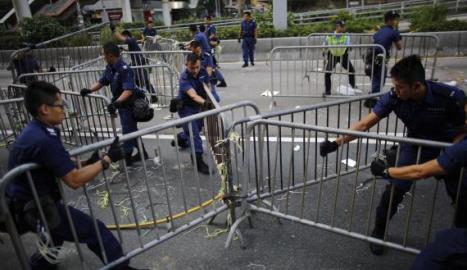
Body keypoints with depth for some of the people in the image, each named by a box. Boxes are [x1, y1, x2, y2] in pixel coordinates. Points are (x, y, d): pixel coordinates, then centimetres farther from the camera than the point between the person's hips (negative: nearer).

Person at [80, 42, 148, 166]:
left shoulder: (124, 69, -25)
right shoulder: (109, 68, 2)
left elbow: (128, 90, -33)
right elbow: (101, 82, 11)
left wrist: (116, 103, -42)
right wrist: (89, 90, -5)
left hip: (129, 103, -9)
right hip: (121, 102, 9)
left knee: (127, 130, 1)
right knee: (132, 130, 19)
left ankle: (126, 157, 14)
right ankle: (142, 153, 33)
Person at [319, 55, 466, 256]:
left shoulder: (450, 97, -30)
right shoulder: (393, 97, -25)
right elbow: (364, 125, -23)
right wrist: (337, 143, -31)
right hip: (415, 145, 1)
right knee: (395, 188, -11)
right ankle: (378, 232, 11)